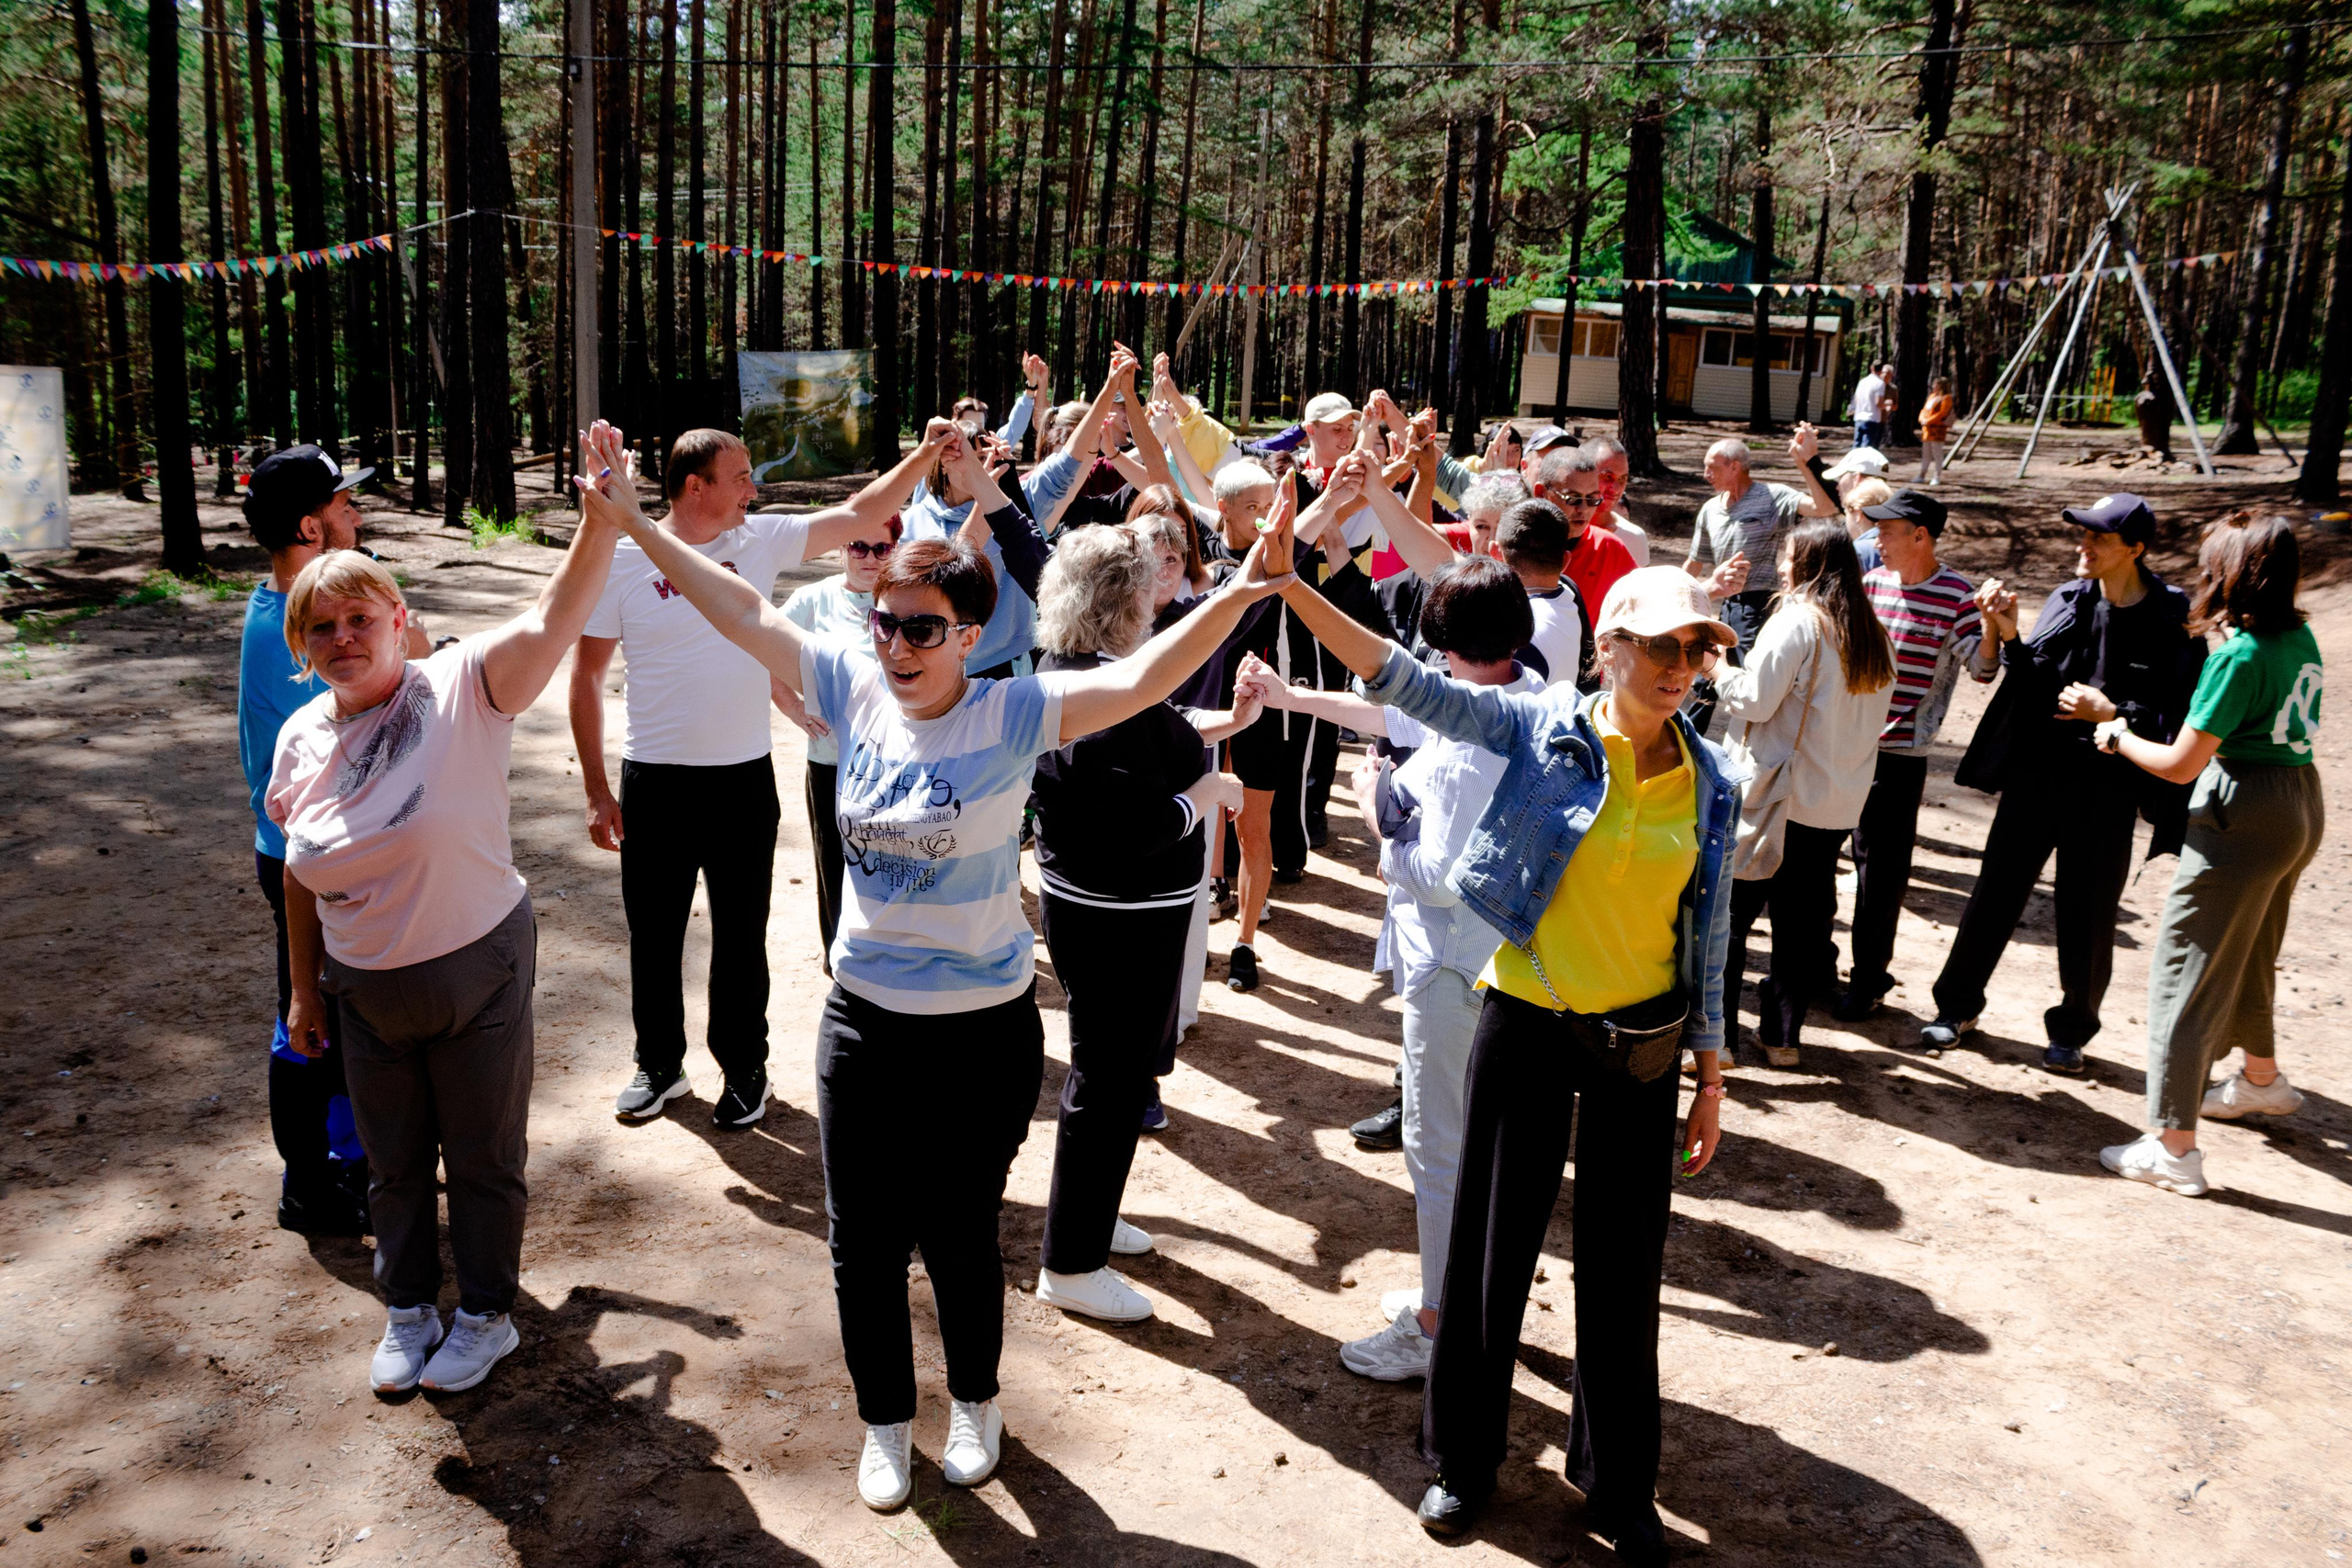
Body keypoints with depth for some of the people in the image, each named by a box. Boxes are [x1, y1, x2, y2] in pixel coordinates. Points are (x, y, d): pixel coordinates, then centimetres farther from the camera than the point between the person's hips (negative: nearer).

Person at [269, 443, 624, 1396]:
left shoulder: (461, 691, -16)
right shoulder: (302, 741, -1)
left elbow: (552, 621, -31)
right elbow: (302, 876, 9)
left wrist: (602, 520, -43)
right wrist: (306, 988, 14)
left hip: (478, 973, -4)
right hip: (366, 991, 4)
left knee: (483, 1158, 13)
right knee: (393, 1163, 20)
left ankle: (487, 1314, 35)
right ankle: (408, 1309, 43)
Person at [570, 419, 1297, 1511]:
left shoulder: (1011, 715, -16)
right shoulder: (855, 690, -5)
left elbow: (1140, 679, -26)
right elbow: (743, 612, -1)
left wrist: (1234, 598, -39)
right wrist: (632, 521, -2)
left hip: (983, 1031, -3)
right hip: (864, 1021, 4)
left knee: (960, 1236, 15)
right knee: (863, 1244, 15)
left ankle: (976, 1402, 44)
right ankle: (885, 1423, 40)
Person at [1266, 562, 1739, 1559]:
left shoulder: (1711, 785, 0)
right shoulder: (1538, 730, -8)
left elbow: (1707, 938, 6)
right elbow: (1411, 686, -18)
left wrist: (1711, 1074, 8)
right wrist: (1294, 590, -29)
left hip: (1642, 1038, 2)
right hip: (1525, 1024, -2)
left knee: (1625, 1261, 12)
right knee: (1494, 1244, 8)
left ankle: (1616, 1479, 33)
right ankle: (1463, 1457, 31)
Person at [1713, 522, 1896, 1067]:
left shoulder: (1795, 620, -12)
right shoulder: (1874, 636, 9)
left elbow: (1755, 700, -13)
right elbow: (1871, 718, 16)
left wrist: (1717, 671, 2)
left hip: (1779, 795, -6)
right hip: (1839, 802, 7)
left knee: (1730, 911, 4)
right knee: (1803, 918, 13)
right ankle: (1783, 1033, 20)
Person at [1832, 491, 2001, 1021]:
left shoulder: (1956, 595, -7)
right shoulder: (1870, 582, 7)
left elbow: (1982, 668, -11)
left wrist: (1992, 627, -28)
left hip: (1898, 754, -5)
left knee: (1881, 869, 1)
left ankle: (1868, 978, 14)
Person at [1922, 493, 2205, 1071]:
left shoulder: (2173, 621, -9)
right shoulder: (2068, 601, 0)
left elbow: (2183, 719, -10)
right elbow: (2035, 686, -1)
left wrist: (2110, 713, -18)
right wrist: (2009, 637, -15)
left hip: (2108, 789, -3)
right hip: (2037, 773, 3)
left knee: (2088, 915, 8)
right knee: (1996, 892, 9)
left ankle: (2072, 1029, 27)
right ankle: (1957, 1006, 24)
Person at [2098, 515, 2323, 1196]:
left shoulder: (2238, 656, -19)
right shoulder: (2301, 639, 6)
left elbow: (2181, 764, -17)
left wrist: (2118, 737, -1)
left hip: (2245, 814, -9)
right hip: (2302, 806, 9)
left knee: (2186, 969, -5)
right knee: (2251, 955, 28)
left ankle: (2173, 1147, -6)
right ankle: (2261, 1078, 50)